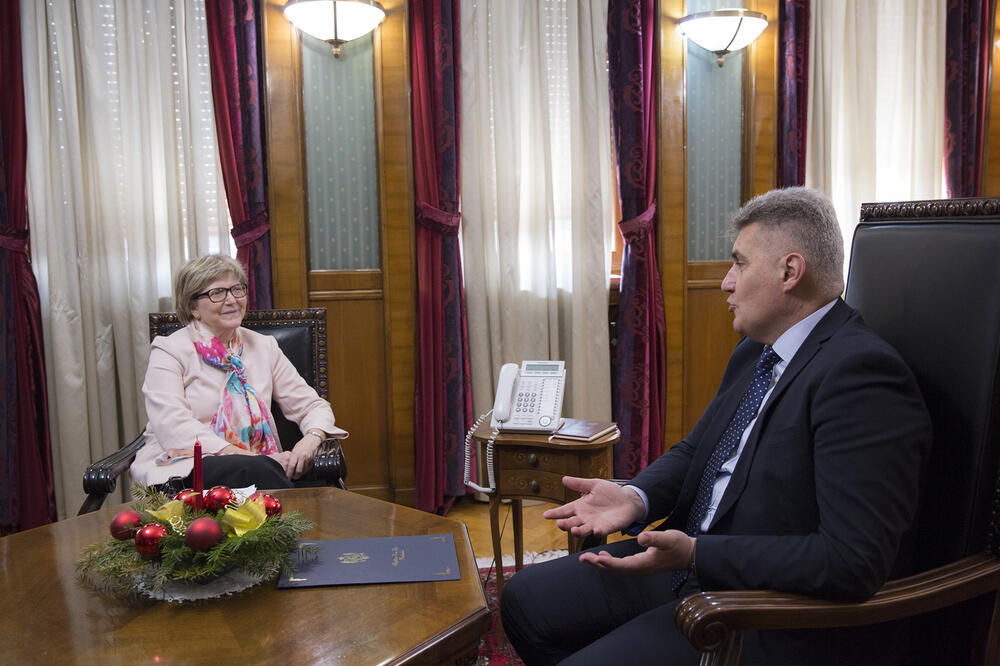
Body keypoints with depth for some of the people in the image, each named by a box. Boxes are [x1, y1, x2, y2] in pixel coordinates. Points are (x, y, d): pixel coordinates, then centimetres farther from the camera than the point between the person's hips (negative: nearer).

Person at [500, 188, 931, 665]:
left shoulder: (860, 374, -23)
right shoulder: (755, 351, 9)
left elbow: (853, 561, -28)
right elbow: (695, 449, 16)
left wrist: (695, 553, -27)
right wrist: (635, 498, -6)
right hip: (691, 564, 9)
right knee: (524, 599, 7)